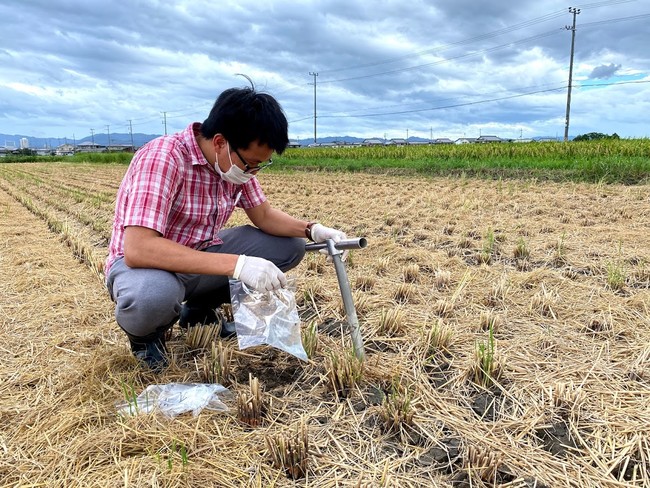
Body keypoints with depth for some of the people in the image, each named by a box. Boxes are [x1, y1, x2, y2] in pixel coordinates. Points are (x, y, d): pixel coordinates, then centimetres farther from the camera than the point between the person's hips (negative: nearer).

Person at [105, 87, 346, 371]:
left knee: (290, 246, -6)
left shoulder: (237, 160, -7)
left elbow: (264, 215, 3)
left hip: (201, 256, 7)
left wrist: (313, 230, -16)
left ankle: (200, 309, 11)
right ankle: (146, 331, -2)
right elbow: (138, 249, -39)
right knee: (152, 294, -43)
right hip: (144, 263, -6)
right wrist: (237, 264, -43)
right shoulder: (162, 158, -29)